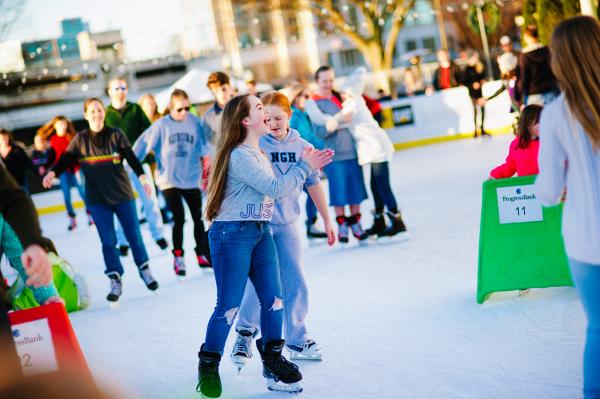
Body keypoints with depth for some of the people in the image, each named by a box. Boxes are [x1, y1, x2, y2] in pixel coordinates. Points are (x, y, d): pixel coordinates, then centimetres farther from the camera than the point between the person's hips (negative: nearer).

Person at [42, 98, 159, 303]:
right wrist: (52, 172, -23)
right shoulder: (80, 140, -1)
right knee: (108, 242, -1)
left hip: (123, 194, 0)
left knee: (134, 236, 6)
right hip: (98, 199, 0)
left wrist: (142, 178, -22)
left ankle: (144, 270, 27)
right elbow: (65, 160, -3)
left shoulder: (116, 135, -4)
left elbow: (131, 158, -9)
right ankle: (115, 281, 9)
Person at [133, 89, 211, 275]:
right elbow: (144, 143, -7)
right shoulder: (161, 125, -8)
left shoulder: (195, 122, -3)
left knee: (198, 217, 10)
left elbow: (203, 145, 2)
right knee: (179, 218, -2)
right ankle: (178, 257, 14)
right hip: (169, 180, -2)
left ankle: (203, 255, 24)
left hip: (192, 178, 2)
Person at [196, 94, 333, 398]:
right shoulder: (240, 156, -17)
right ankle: (208, 365, 15)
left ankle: (272, 357, 22)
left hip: (261, 232, 9)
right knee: (229, 305, -2)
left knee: (273, 299, 7)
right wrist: (305, 166, -10)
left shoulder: (259, 151, 13)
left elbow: (275, 188, 9)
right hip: (232, 234, -8)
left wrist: (308, 166, 3)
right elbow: (275, 188, -18)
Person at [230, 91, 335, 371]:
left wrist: (327, 221, 14)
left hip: (286, 225, 4)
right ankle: (245, 334, 15)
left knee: (296, 285, 7)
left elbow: (314, 185, 10)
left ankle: (297, 341, 23)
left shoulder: (303, 148, 1)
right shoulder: (256, 146, -10)